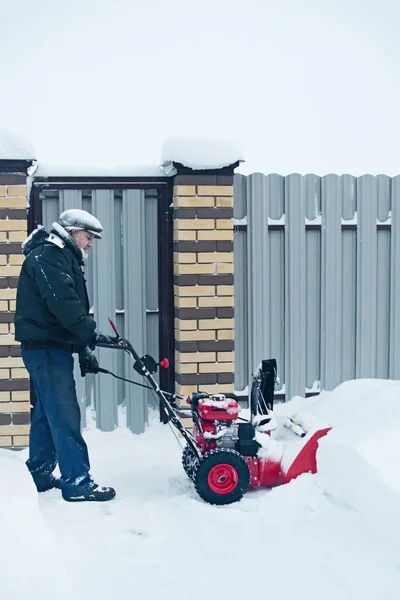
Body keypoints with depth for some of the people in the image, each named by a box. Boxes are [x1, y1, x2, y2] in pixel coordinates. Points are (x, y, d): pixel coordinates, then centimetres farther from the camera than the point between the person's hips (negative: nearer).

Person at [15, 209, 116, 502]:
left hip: (50, 348, 11)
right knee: (65, 415, -8)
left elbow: (71, 306, 19)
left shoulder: (62, 258, 21)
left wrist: (84, 349, 12)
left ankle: (40, 475, 25)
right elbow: (63, 303, -24)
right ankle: (78, 483, -4)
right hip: (46, 347, -11)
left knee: (47, 414, 15)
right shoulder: (48, 256, -12)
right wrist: (91, 333, -21)